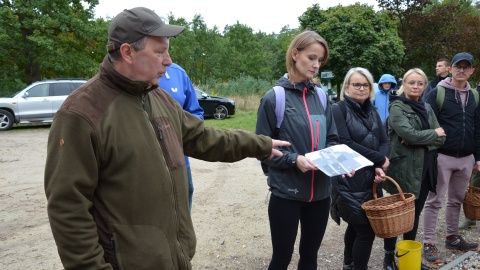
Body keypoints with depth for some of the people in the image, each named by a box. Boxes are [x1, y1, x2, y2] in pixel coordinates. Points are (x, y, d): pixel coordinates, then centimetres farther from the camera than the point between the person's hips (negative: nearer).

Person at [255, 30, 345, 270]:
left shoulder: (321, 96, 3)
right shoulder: (274, 97, -11)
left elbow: (331, 140, 11)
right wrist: (294, 159, -23)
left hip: (320, 192, 5)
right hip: (286, 193, -5)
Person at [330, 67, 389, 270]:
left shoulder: (372, 112, 11)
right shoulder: (338, 110, -10)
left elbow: (383, 141, 5)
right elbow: (345, 144, -18)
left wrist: (379, 167, -13)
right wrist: (380, 159, -12)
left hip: (370, 179, 7)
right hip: (349, 180, -7)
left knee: (356, 225, 20)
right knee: (366, 229, -4)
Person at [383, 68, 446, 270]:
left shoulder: (426, 108, 13)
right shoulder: (397, 107, -7)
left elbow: (441, 138, 5)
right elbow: (409, 134, -21)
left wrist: (419, 140, -12)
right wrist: (432, 134, -6)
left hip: (425, 169, 7)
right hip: (404, 170, -6)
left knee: (415, 214, 14)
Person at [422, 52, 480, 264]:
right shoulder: (437, 93, -7)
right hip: (443, 156, -5)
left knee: (457, 200, 16)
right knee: (434, 201, 0)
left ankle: (452, 237, 31)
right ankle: (429, 244, 7)